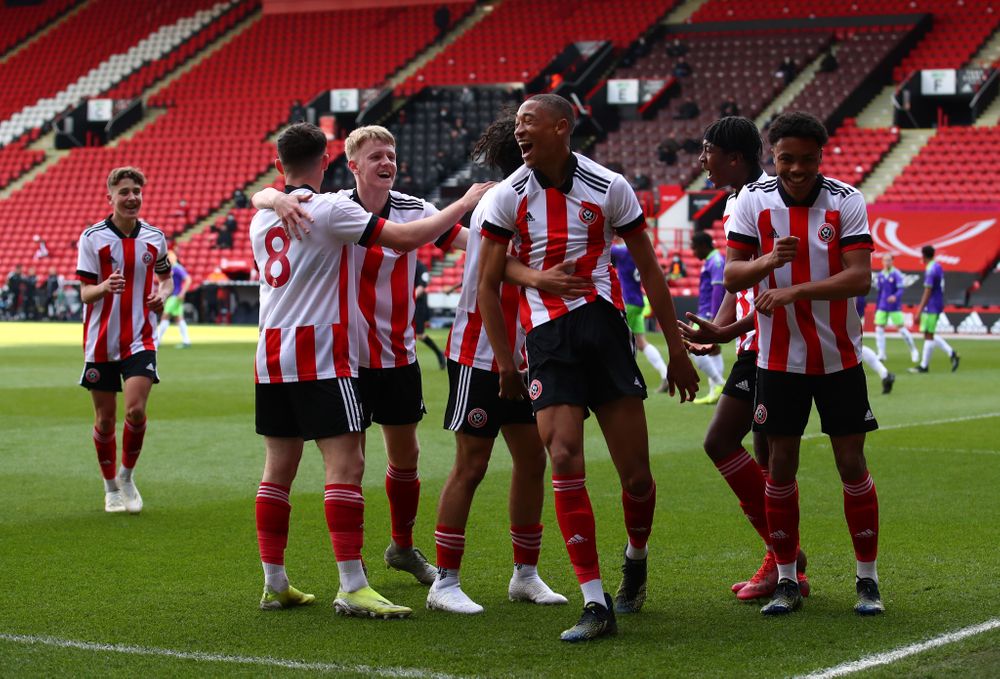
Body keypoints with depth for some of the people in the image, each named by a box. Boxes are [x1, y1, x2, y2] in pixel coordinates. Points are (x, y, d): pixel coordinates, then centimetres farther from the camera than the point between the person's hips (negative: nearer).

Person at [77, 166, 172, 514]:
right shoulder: (92, 237, -5)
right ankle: (111, 487, 24)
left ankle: (127, 476, 9)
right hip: (101, 341, -1)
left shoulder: (154, 238, 3)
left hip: (140, 339, 1)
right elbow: (85, 292, -6)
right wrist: (104, 287, -28)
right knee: (105, 419, 5)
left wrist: (162, 294, -4)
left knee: (136, 410, -15)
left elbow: (165, 277, 19)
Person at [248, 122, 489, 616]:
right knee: (345, 464, -8)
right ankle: (352, 588, -13)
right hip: (320, 357, -8)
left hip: (271, 357, 8)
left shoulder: (261, 218, 11)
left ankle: (274, 584, 13)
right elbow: (407, 239, -12)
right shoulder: (330, 209, -10)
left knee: (278, 468, 10)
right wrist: (466, 202, -2)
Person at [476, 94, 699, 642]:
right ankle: (596, 606, -9)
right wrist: (504, 361, 4)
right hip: (546, 335, 0)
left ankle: (636, 559, 32)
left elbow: (648, 271, 8)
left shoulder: (608, 187, 1)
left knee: (636, 475, -1)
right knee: (565, 462, -15)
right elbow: (488, 284, 8)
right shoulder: (509, 196, 3)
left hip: (603, 325, 0)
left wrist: (676, 349, 9)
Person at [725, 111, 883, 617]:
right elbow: (731, 276, -6)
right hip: (778, 360, 1)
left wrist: (794, 291, -27)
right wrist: (769, 260, -26)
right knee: (780, 468, 2)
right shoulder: (753, 200, -3)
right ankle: (786, 582, 14)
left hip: (839, 358, -1)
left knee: (852, 464, 1)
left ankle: (867, 580, 12)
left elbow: (859, 277, -16)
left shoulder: (846, 201, -7)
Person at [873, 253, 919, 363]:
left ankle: (914, 351, 11)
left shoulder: (896, 274, -8)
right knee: (879, 328, -2)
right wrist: (876, 308, 17)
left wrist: (895, 297, -35)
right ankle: (881, 354, 4)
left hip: (894, 307, -5)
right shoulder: (880, 275, 9)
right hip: (882, 307, 5)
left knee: (901, 328, -3)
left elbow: (901, 290, -14)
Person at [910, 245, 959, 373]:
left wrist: (919, 311, -19)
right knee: (930, 335, 15)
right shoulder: (938, 267, 12)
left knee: (928, 335, -3)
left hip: (931, 307, -9)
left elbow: (928, 292, -20)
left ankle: (924, 365, 2)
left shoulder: (930, 270, -17)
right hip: (937, 305, 9)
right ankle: (951, 353, 9)